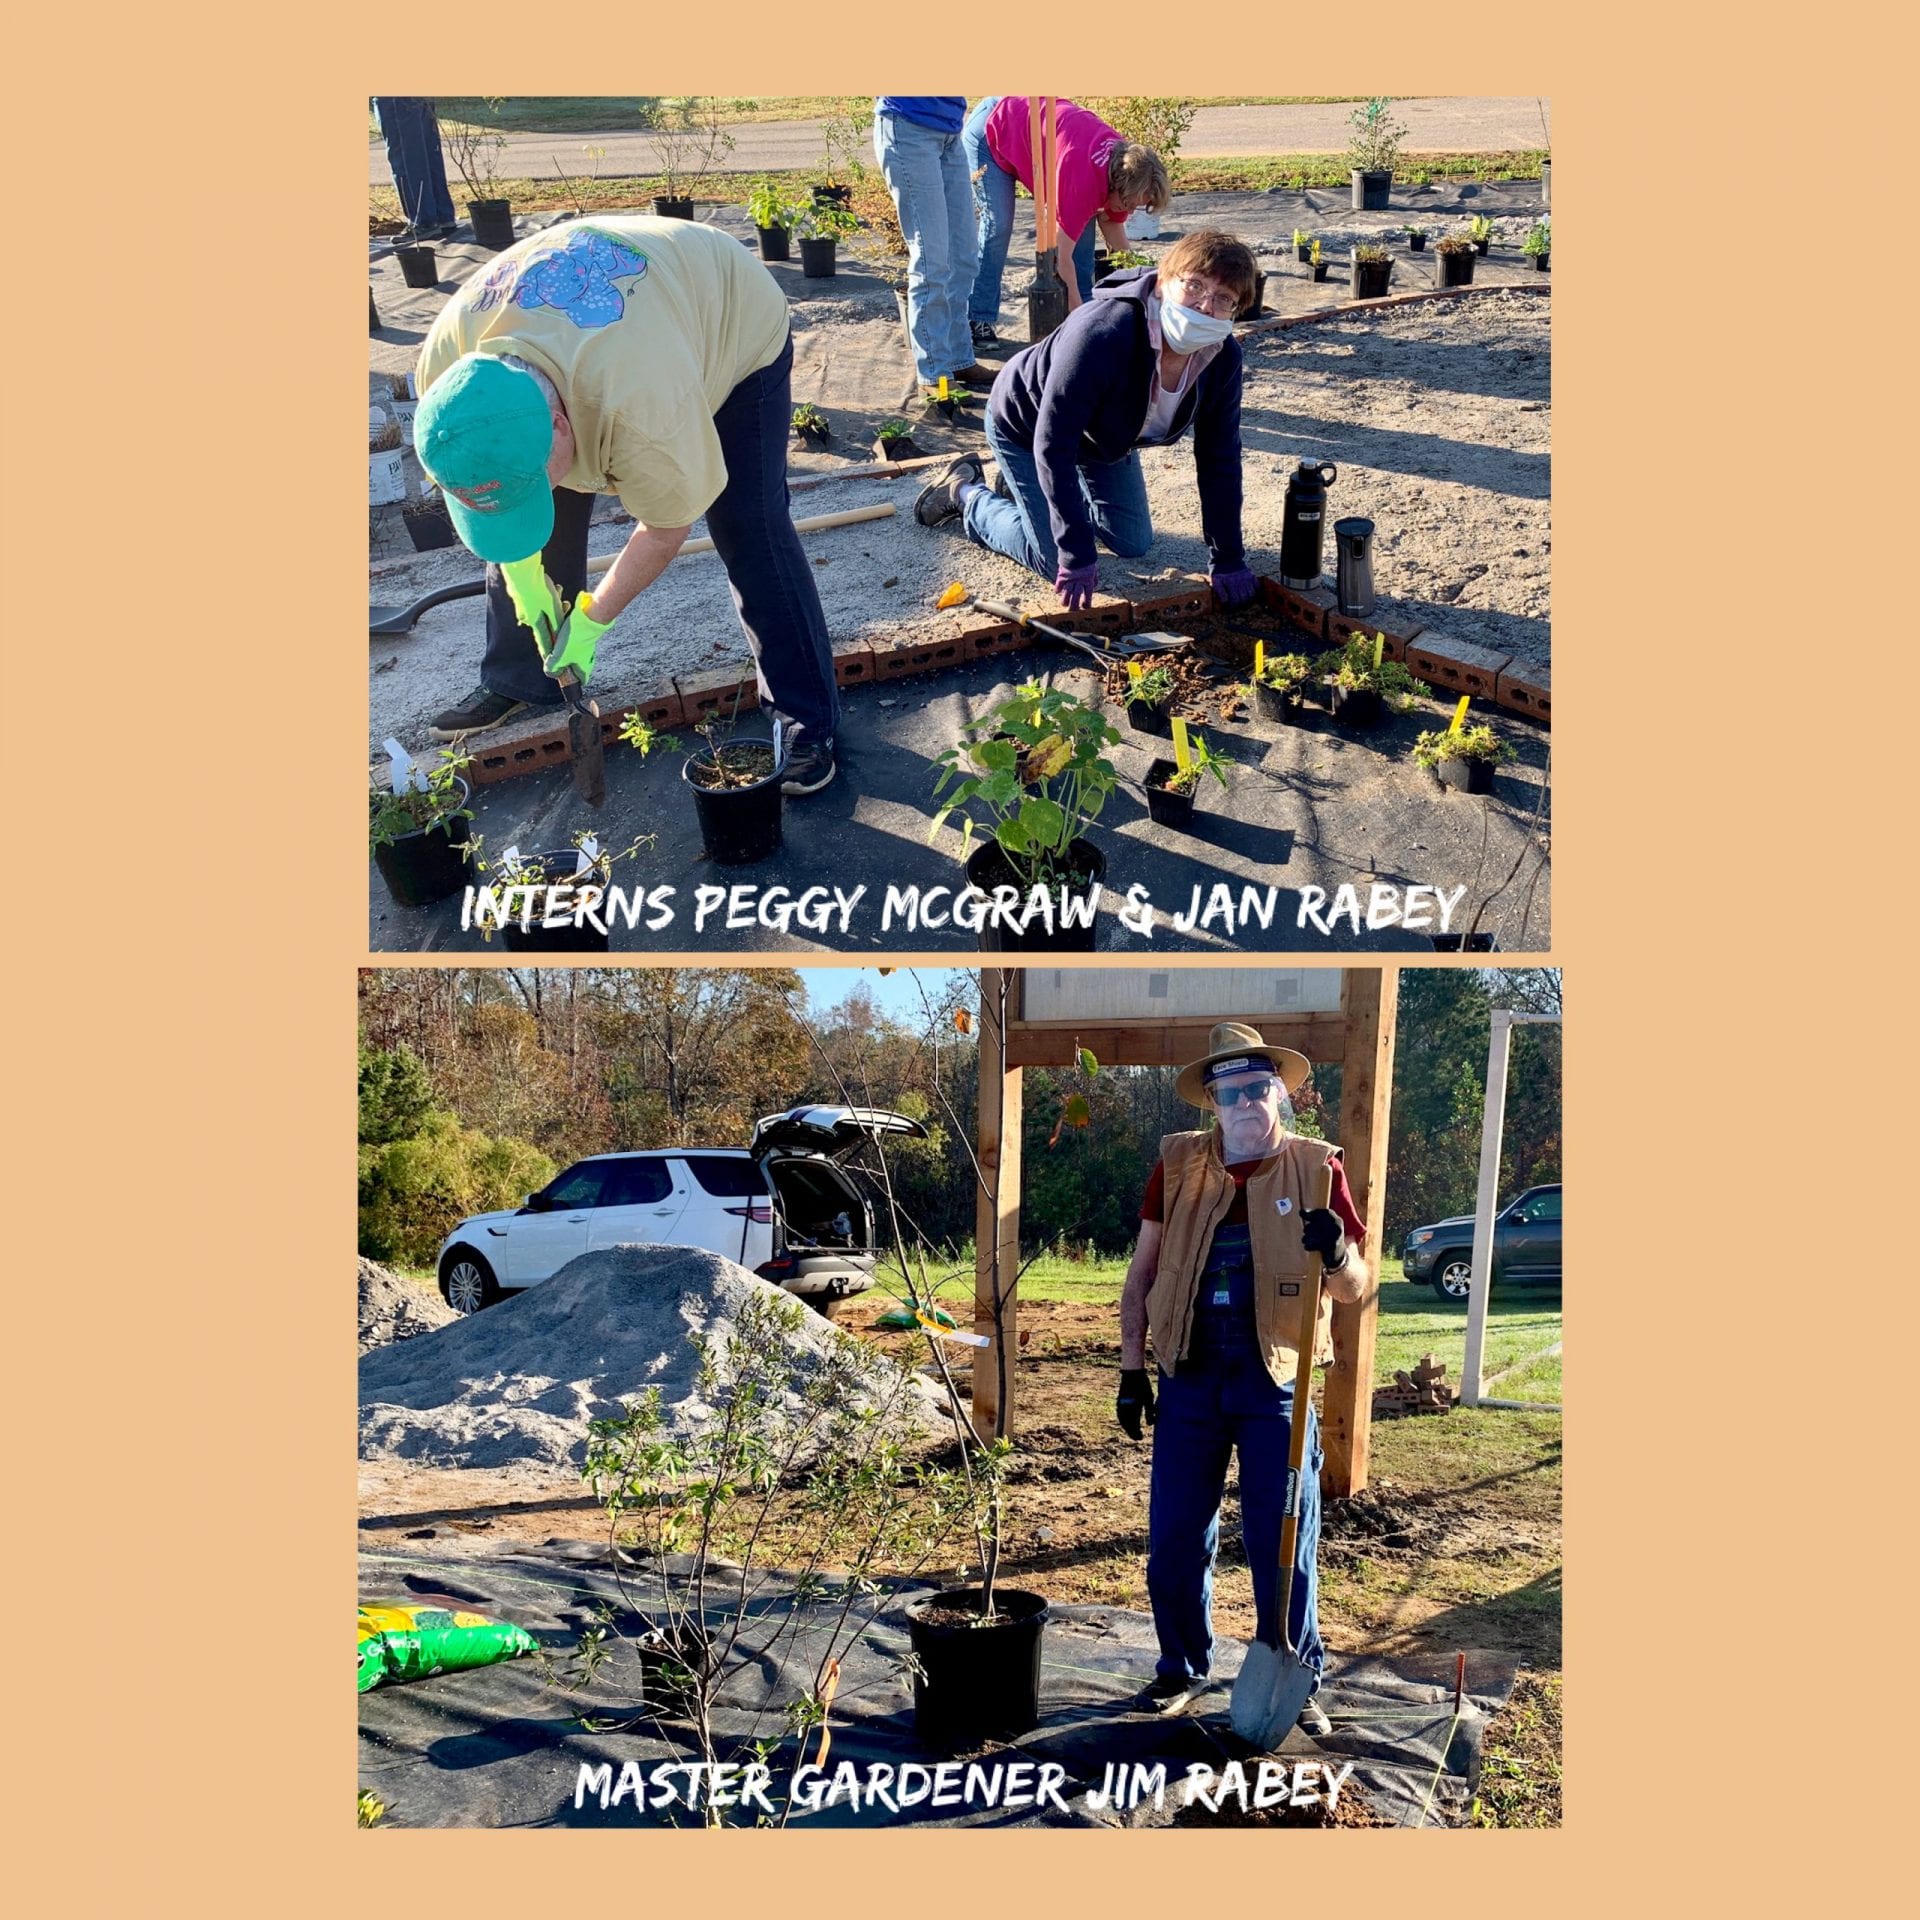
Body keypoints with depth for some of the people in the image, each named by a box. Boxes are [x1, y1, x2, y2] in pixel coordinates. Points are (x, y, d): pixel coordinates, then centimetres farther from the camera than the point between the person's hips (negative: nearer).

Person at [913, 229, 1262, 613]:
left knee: (1134, 545, 12)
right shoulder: (1100, 333, -43)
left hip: (1104, 435, 7)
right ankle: (967, 493, 15)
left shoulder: (1223, 357, -24)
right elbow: (1052, 444, -40)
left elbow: (1219, 458, -14)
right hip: (1024, 426, -6)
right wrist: (1077, 554, -39)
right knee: (1060, 565, -8)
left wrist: (1227, 560, -16)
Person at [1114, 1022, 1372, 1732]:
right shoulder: (1178, 1163, 2)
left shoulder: (1314, 1166, -1)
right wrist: (1131, 1369, 4)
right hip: (1190, 1378, 2)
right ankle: (1182, 1667, 30)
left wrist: (1335, 1253, -22)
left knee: (1283, 1543, 5)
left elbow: (1356, 1287, 1)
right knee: (1173, 1539, 9)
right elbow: (1141, 1273, 8)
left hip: (1276, 1381, -2)